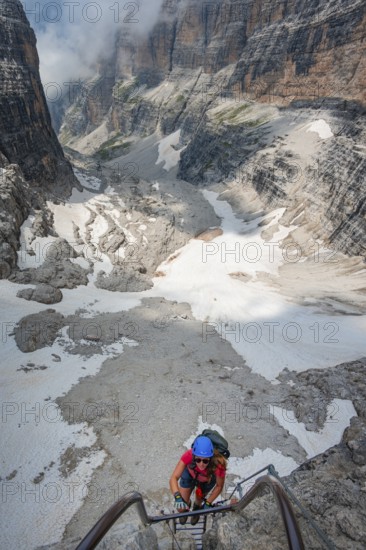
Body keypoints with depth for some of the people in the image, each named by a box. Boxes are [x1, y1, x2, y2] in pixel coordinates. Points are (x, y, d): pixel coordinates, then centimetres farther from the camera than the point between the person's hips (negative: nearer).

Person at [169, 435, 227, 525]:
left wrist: (208, 503, -21)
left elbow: (219, 486, -21)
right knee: (181, 508, 6)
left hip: (207, 480, 0)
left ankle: (196, 511, 51)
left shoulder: (218, 465, -41)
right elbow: (174, 478, -41)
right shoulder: (188, 455, -42)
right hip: (190, 474, 0)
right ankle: (185, 510, 42)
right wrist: (177, 496, -55)